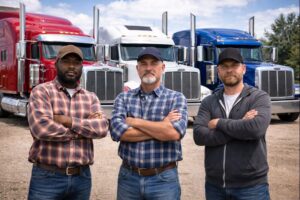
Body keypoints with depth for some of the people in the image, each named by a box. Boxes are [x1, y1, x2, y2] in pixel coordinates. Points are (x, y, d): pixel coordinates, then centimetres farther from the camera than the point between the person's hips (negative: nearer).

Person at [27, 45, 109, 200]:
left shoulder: (91, 98, 10)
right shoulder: (41, 91, -3)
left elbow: (102, 128, -5)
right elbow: (41, 127, -19)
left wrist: (68, 121, -15)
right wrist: (84, 130, -10)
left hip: (82, 177, 4)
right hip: (47, 177, -4)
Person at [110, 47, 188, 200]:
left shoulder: (176, 98, -2)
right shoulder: (123, 98, 3)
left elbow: (175, 132, -19)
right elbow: (117, 131, -13)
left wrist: (135, 122, -11)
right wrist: (162, 127, -14)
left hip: (163, 179, -2)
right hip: (128, 176, 2)